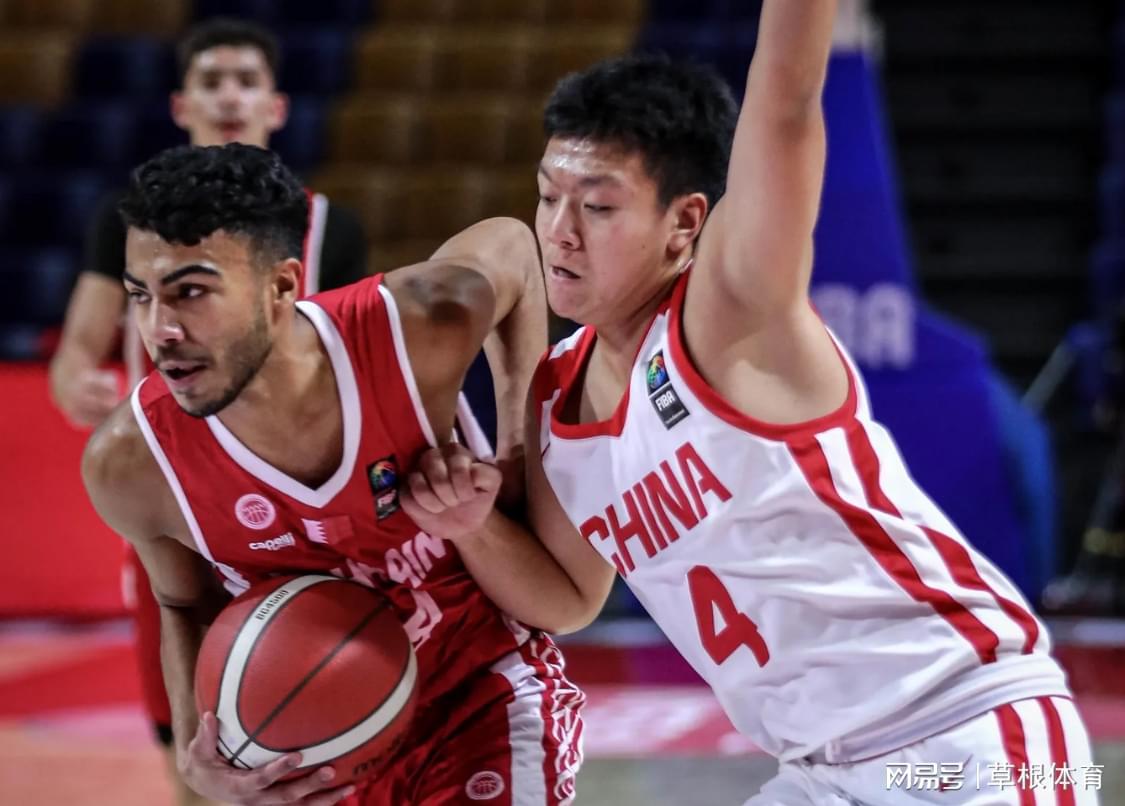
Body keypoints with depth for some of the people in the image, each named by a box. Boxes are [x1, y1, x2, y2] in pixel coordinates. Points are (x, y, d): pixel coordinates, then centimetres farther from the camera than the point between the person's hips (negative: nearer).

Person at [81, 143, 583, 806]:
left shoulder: (418, 327, -27)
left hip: (487, 690, -1)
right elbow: (187, 605, 0)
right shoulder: (128, 465, -23)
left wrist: (518, 450, -6)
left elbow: (515, 243, -2)